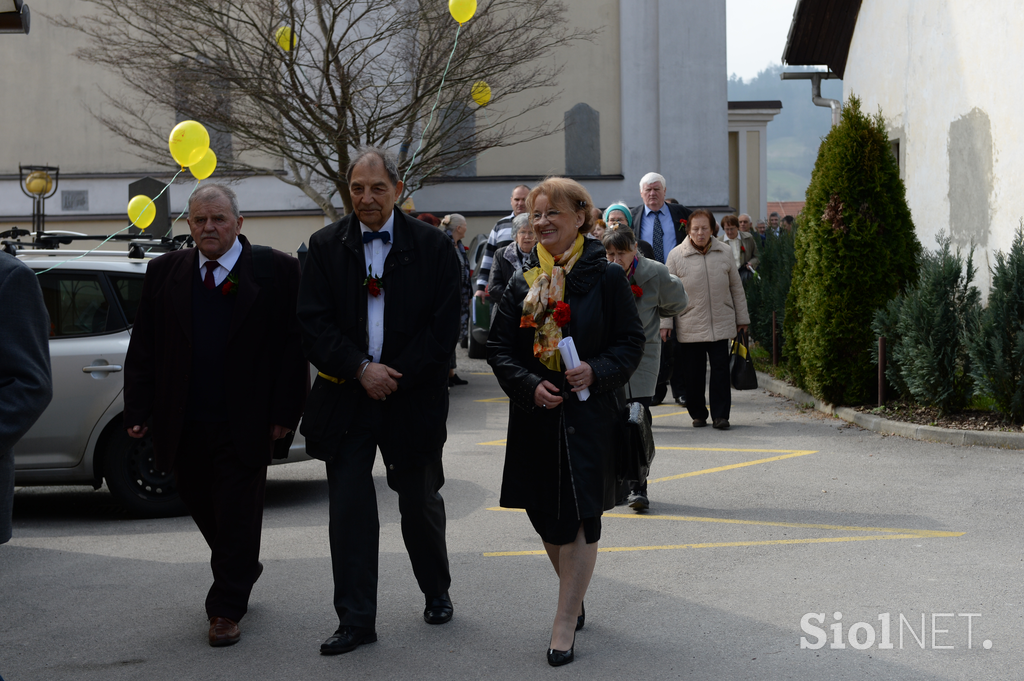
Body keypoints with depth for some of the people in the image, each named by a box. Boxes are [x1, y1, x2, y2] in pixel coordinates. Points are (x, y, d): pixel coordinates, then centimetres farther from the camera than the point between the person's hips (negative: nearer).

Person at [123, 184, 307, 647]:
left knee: (237, 516, 1)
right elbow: (143, 348, 9)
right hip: (183, 426, 4)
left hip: (244, 425, -4)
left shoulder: (275, 270, -2)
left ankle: (226, 609, 12)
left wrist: (285, 413, -9)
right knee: (202, 506, 14)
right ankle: (240, 574, 38)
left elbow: (293, 346, -4)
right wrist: (138, 409, 0)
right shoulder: (165, 272, 9)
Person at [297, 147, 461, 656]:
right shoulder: (326, 246, 2)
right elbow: (313, 322, -3)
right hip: (347, 396, 1)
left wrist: (397, 378, -11)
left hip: (412, 398, -1)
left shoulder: (433, 246, -2)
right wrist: (361, 369, -15)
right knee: (349, 509, -1)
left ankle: (437, 593, 36)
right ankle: (356, 620, 5)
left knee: (422, 505, 13)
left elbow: (444, 325, -6)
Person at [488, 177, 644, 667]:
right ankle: (575, 600, 32)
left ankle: (565, 623, 0)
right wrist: (529, 385, -11)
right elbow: (498, 347, 6)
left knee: (580, 516, -5)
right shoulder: (523, 283, 5)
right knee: (545, 515, 10)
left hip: (588, 415, -4)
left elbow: (631, 342, -2)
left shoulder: (606, 278, -4)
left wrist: (596, 372, -19)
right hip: (536, 415, 4)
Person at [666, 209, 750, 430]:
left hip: (721, 324, 1)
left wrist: (742, 318, 14)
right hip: (690, 326, -1)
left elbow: (736, 287, 13)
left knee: (721, 369, -2)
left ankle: (720, 415, 5)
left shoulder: (724, 252, 5)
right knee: (693, 372, 3)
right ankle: (698, 414, 19)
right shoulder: (676, 255, -2)